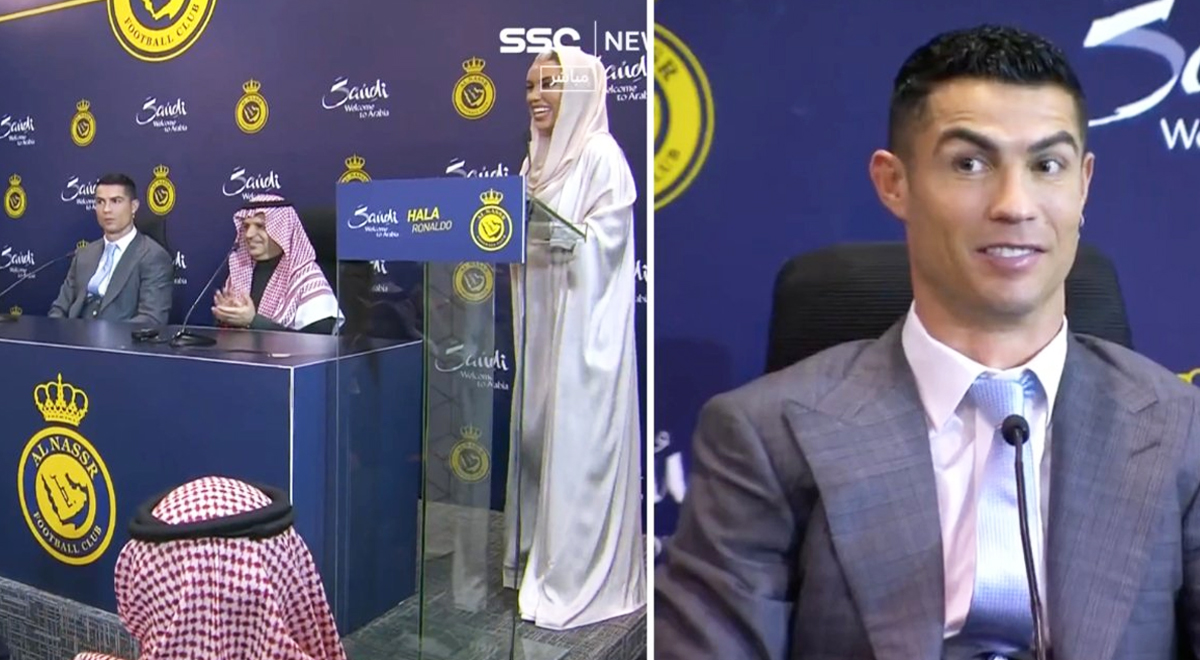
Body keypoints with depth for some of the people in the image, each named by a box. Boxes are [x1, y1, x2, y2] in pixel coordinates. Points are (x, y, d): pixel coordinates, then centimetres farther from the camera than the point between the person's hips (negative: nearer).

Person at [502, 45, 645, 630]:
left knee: (578, 443, -4)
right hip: (542, 322, 8)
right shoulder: (539, 158, 16)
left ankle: (581, 580, 6)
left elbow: (604, 241, -16)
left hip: (582, 323, -8)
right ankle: (540, 560, 24)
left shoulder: (601, 156, -8)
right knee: (539, 437, 11)